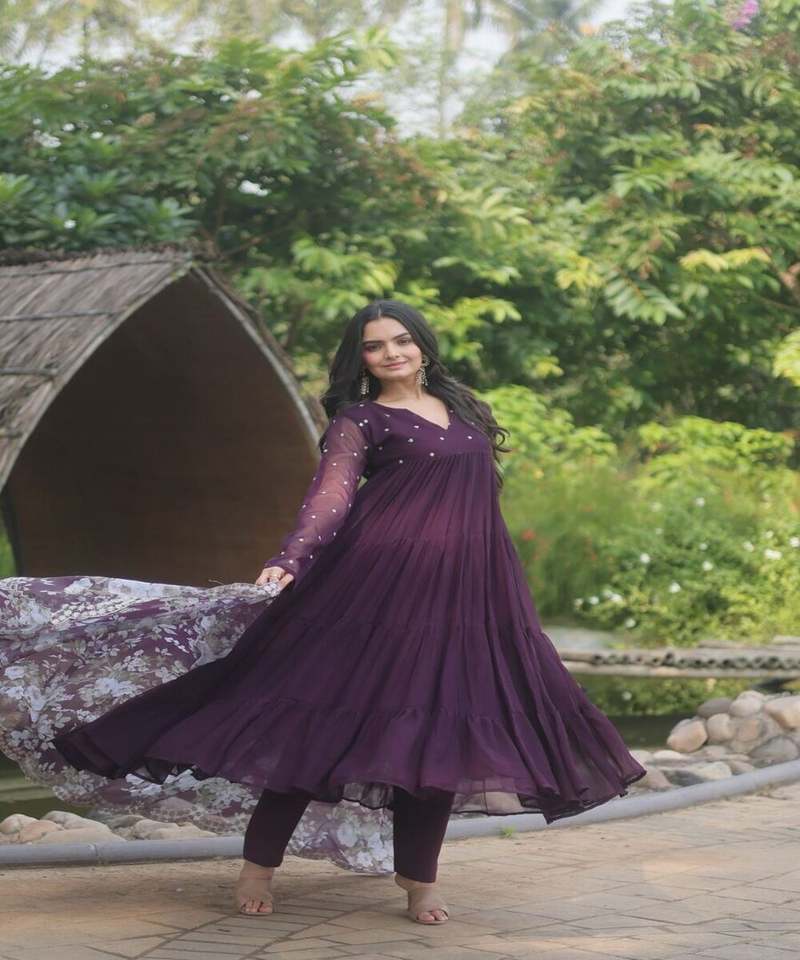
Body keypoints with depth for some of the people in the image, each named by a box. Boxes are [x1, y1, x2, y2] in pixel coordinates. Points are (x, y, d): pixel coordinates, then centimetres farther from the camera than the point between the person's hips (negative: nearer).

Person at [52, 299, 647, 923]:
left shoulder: (460, 406, 17)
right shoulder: (359, 421, 1)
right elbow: (330, 497, -12)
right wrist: (290, 560, -28)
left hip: (466, 591, 5)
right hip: (382, 584, -5)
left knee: (444, 726, 2)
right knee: (328, 710, -6)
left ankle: (420, 876, 11)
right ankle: (259, 865, 1)